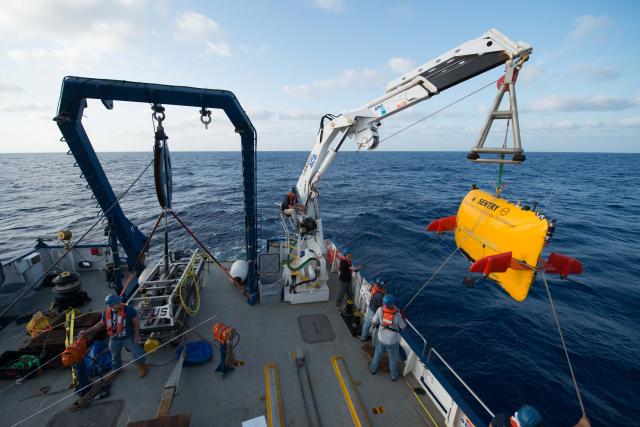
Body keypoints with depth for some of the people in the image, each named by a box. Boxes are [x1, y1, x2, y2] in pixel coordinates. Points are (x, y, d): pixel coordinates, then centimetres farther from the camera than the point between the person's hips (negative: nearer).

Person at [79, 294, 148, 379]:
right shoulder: (106, 313, -12)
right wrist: (86, 332, 0)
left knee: (137, 352, 13)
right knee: (115, 355, 27)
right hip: (114, 339, 5)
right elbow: (101, 324, 6)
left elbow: (136, 322, -19)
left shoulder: (129, 310, -28)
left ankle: (142, 366, 39)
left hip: (129, 337, -4)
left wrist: (137, 335, -15)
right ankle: (115, 369, 56)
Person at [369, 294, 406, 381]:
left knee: (378, 354, 28)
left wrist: (376, 325, 11)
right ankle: (394, 375, 47)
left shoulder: (380, 310, -26)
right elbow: (403, 327, -14)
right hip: (393, 341, -2)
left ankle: (373, 368, 52)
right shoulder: (397, 315, -32)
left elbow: (374, 322, -12)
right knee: (393, 358, 25)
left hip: (381, 338, 2)